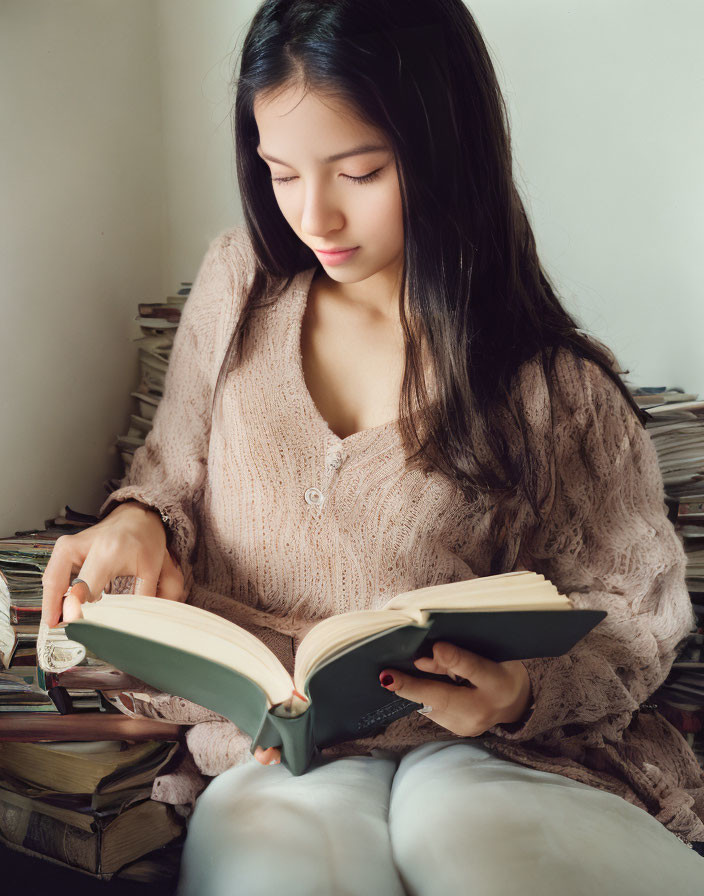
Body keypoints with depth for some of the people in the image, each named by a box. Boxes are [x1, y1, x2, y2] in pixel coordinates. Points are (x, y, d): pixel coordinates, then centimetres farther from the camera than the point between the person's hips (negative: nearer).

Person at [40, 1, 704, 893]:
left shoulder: (551, 384, -5)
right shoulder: (237, 282, 5)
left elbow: (630, 605, 1)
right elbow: (176, 472, 17)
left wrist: (524, 691, -19)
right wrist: (137, 522, -6)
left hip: (473, 746, 0)